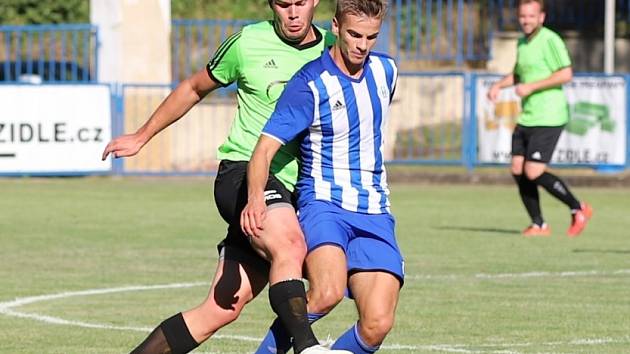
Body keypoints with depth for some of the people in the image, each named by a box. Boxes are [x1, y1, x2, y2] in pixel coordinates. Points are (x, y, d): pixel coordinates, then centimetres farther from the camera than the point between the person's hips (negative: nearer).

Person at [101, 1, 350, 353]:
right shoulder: (248, 43, 0)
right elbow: (195, 88, 17)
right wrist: (141, 137, 24)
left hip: (293, 190, 4)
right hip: (243, 170, -4)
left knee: (222, 310, -4)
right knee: (290, 245, -36)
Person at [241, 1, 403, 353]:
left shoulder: (386, 71, 8)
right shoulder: (310, 83, -11)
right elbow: (265, 148, -17)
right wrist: (256, 198, -35)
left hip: (374, 212, 5)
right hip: (324, 203, -5)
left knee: (377, 324, -14)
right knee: (327, 292, -33)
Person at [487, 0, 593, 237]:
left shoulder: (550, 40, -11)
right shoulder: (522, 43, 15)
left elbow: (566, 75, -19)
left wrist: (531, 87, -18)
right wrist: (499, 85, 12)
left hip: (548, 119, -8)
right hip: (526, 118, 8)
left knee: (533, 173, -13)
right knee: (518, 171, 2)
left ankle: (578, 209, 3)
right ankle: (538, 225, 11)